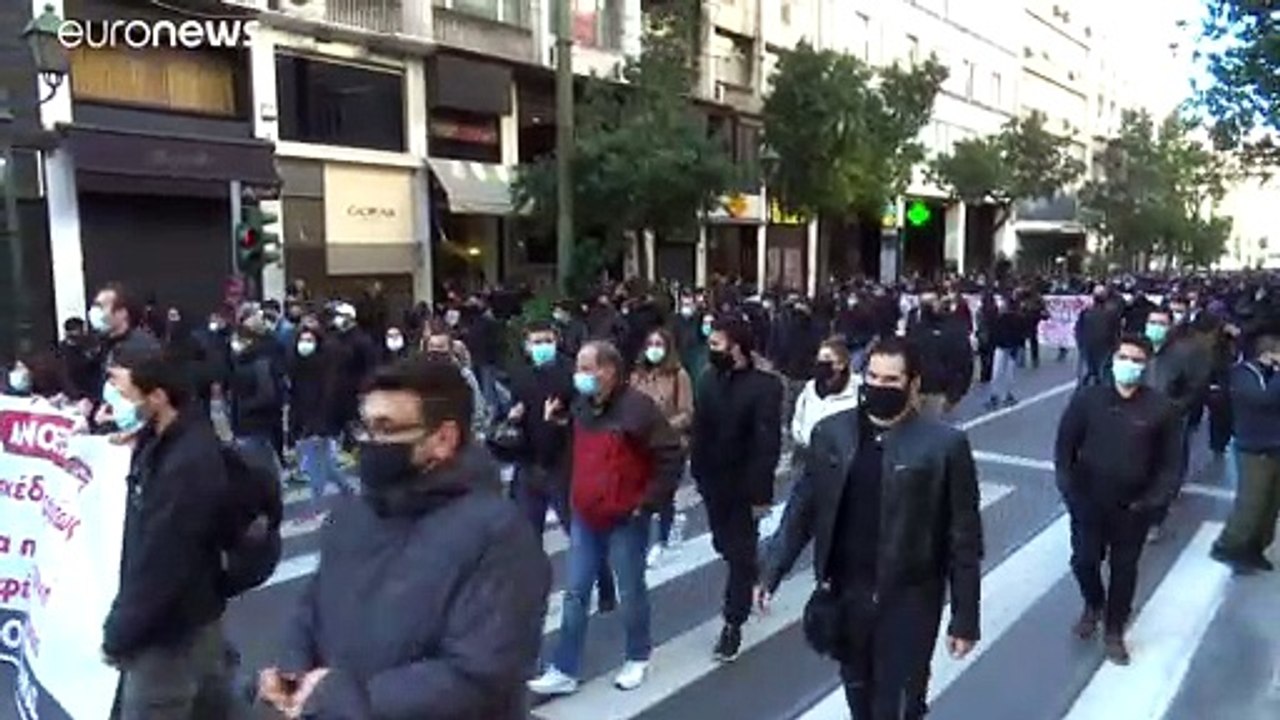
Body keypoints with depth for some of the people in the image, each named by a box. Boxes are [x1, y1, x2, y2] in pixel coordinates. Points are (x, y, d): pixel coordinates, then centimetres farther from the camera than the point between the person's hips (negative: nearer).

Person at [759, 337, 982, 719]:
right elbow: (803, 509, 5)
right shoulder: (831, 432, -1)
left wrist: (965, 618, -6)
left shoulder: (944, 444, -11)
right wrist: (771, 572, 1)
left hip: (907, 603, -3)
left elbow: (963, 538, -7)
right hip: (843, 596, 4)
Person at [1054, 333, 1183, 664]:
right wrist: (1068, 488, -8)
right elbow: (1064, 446, -2)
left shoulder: (1162, 408, -9)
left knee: (1124, 569, 12)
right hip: (1088, 503, 1)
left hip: (1133, 508, 0)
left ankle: (1114, 630, 31)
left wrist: (1154, 500, -12)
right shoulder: (1086, 398, -8)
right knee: (1083, 561, 10)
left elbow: (1171, 462, -3)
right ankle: (1093, 604, 42)